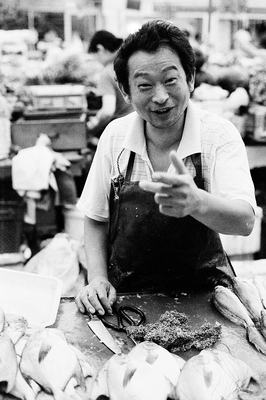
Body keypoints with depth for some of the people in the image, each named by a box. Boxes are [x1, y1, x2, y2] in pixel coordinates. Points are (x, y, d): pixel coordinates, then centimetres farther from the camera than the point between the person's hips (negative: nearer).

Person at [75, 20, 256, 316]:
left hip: (202, 294, -1)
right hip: (125, 297, 2)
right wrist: (98, 278, -7)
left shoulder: (219, 135, -11)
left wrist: (196, 202, -44)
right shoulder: (114, 136, -3)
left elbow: (245, 220, -24)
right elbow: (96, 217, 7)